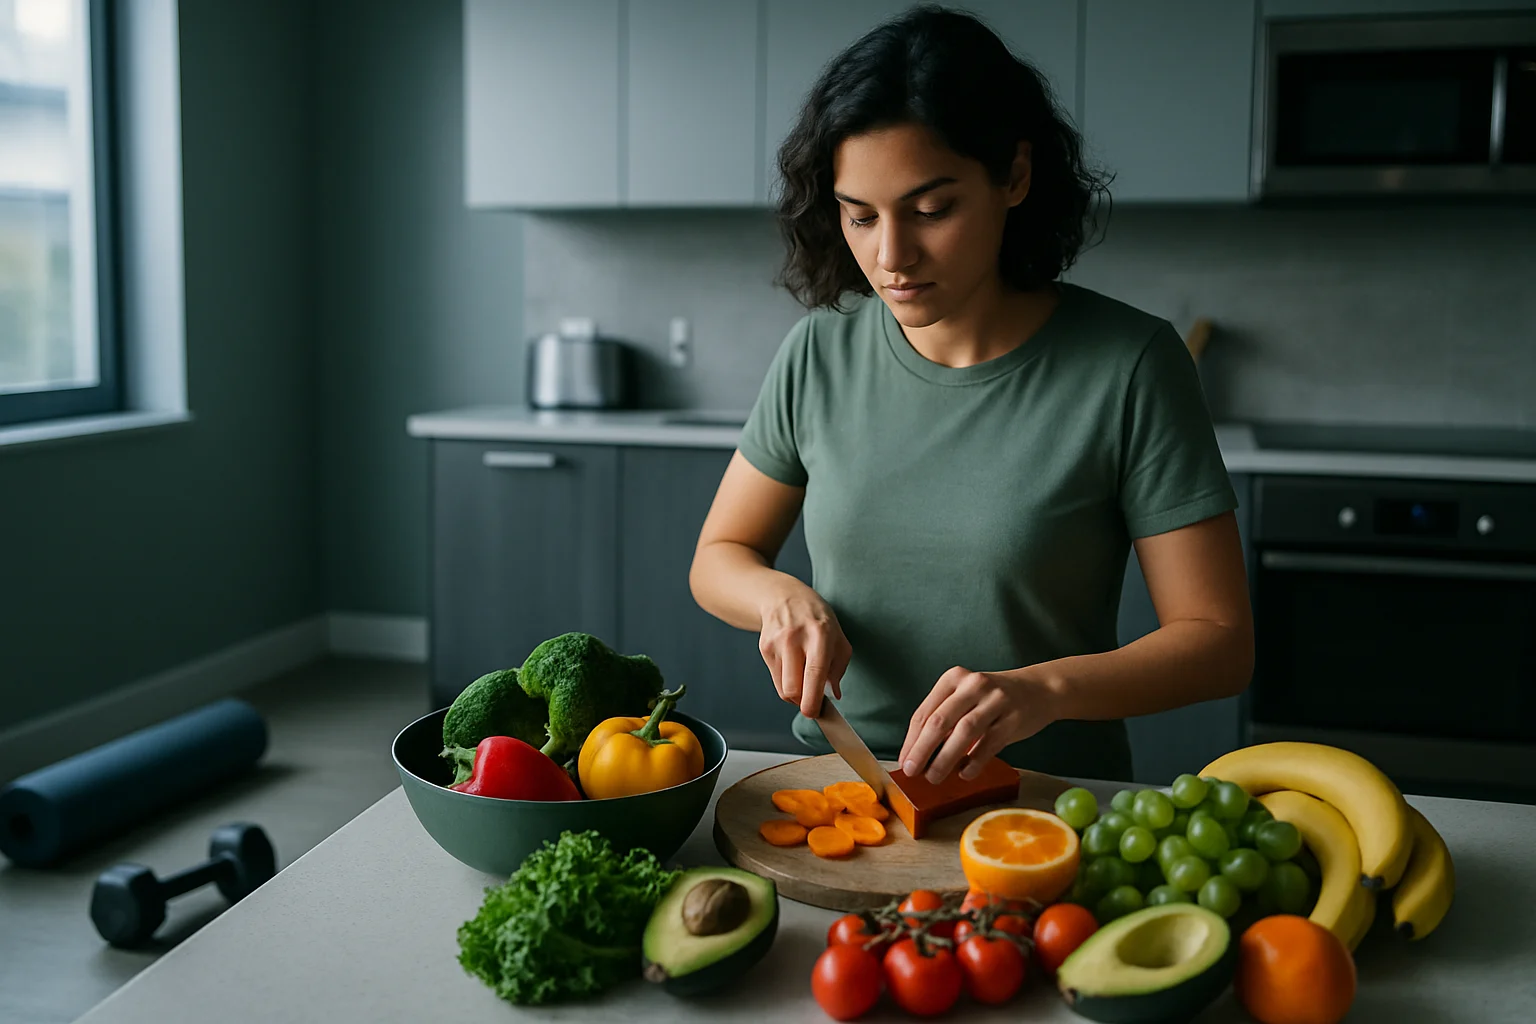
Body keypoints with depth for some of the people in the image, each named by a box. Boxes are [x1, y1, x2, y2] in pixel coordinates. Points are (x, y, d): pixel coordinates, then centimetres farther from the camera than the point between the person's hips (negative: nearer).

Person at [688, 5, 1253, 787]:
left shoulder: (1130, 365, -8)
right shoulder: (819, 351, 2)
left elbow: (1219, 641, -7)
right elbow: (718, 559, 13)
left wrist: (1044, 688, -23)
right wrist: (783, 599, -9)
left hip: (1049, 806, -2)